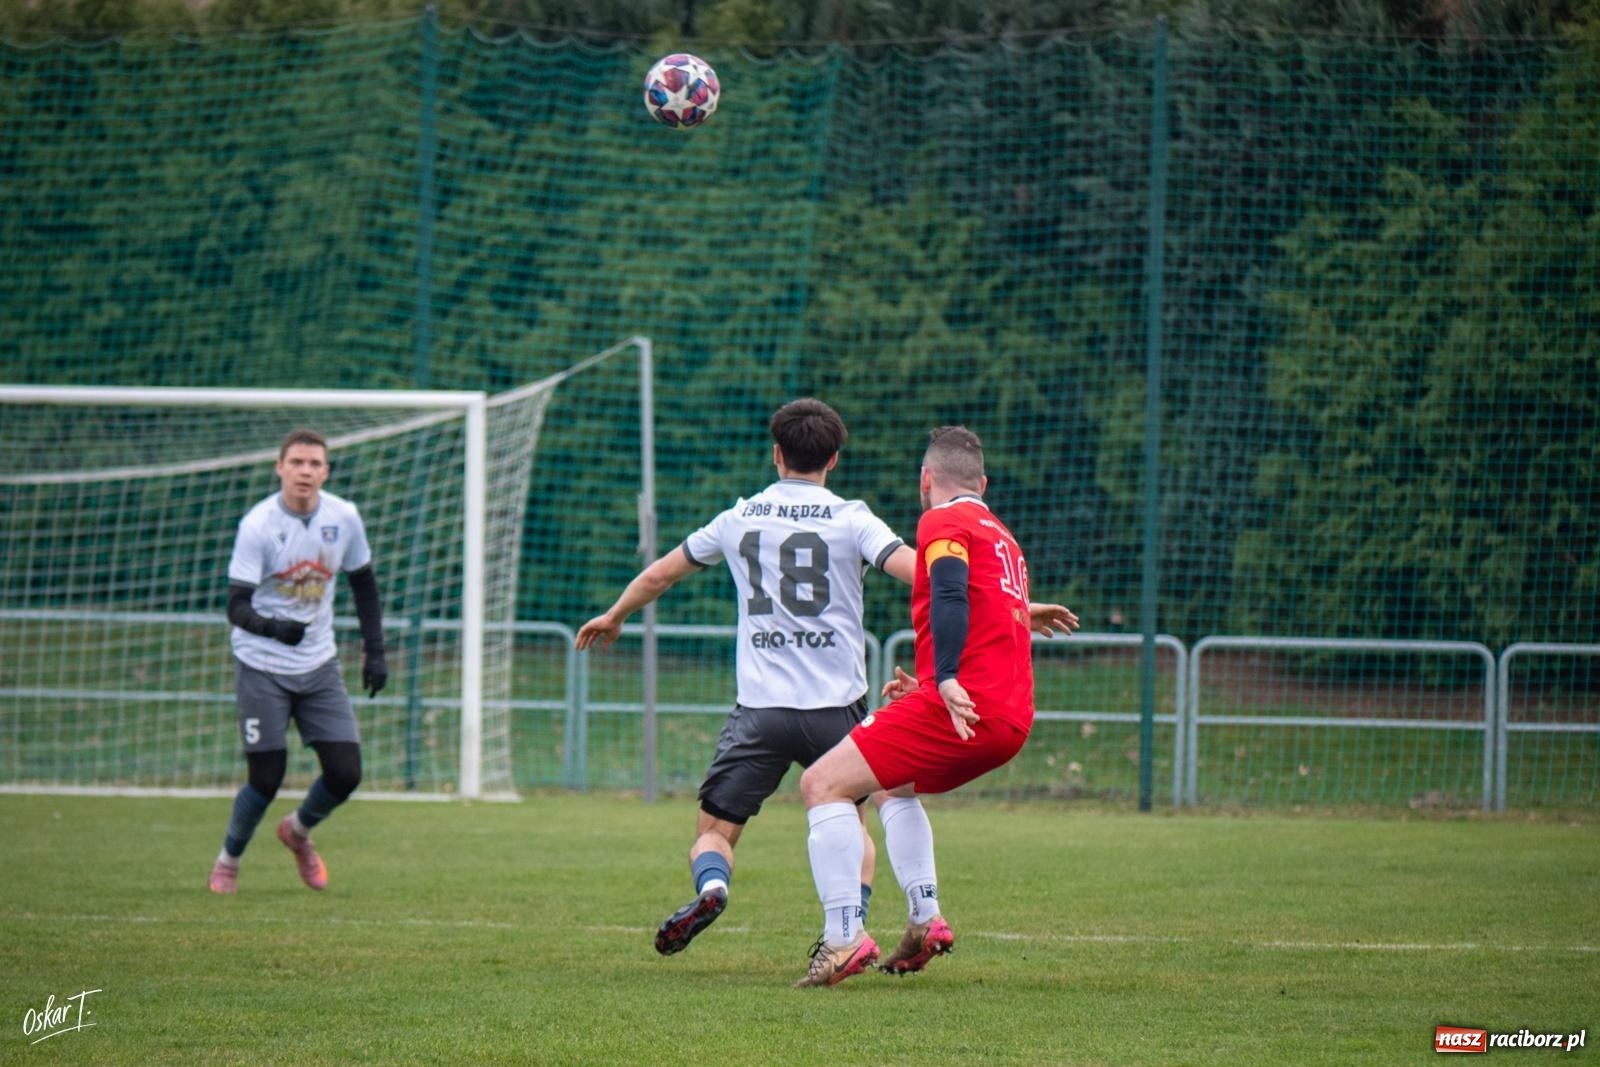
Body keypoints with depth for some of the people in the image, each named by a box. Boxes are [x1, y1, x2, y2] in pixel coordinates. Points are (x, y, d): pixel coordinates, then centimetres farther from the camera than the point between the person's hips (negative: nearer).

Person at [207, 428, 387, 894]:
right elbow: (237, 606, -20)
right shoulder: (258, 524, -16)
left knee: (346, 773, -4)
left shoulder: (344, 518, -3)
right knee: (266, 778, -7)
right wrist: (273, 627, -40)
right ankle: (227, 862, 20)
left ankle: (298, 831, 28)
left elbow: (363, 584, 12)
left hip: (319, 664, 4)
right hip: (262, 667, -4)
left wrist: (374, 651, 7)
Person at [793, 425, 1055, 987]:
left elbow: (950, 595, -18)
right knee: (895, 787, 32)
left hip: (963, 705, -9)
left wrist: (947, 681, -30)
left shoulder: (943, 521, 0)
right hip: (1011, 718, 9)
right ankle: (926, 919, 18)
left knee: (822, 784, -9)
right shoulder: (1001, 535, 27)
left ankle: (844, 935, -22)